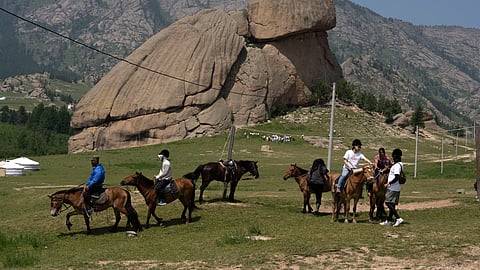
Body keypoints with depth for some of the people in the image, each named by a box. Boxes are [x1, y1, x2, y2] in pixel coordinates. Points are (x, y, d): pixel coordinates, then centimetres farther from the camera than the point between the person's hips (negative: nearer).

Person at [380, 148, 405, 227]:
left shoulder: (397, 165, -18)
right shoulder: (400, 164, 13)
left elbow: (397, 177, -25)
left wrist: (389, 183, -20)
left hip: (393, 187, -10)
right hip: (396, 188, 10)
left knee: (388, 202, -9)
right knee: (392, 204, 14)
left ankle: (398, 218, -14)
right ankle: (389, 220, 22)